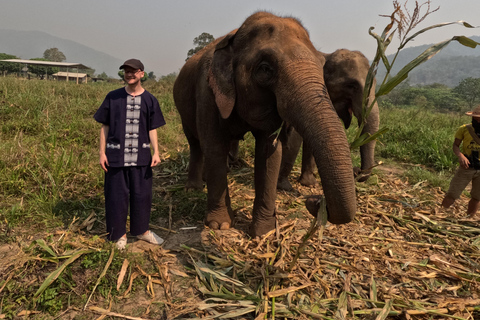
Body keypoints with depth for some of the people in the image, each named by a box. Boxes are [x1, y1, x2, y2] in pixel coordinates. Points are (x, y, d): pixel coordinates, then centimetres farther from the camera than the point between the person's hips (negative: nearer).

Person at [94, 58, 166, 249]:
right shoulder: (113, 97, 2)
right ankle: (119, 234, 23)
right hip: (116, 156, -1)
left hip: (141, 156, 1)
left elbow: (152, 129, 5)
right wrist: (102, 153, 0)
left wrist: (156, 152, -6)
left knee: (142, 194, 10)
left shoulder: (149, 100, 4)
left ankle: (142, 230, 29)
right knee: (117, 195, 6)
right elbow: (104, 127, 5)